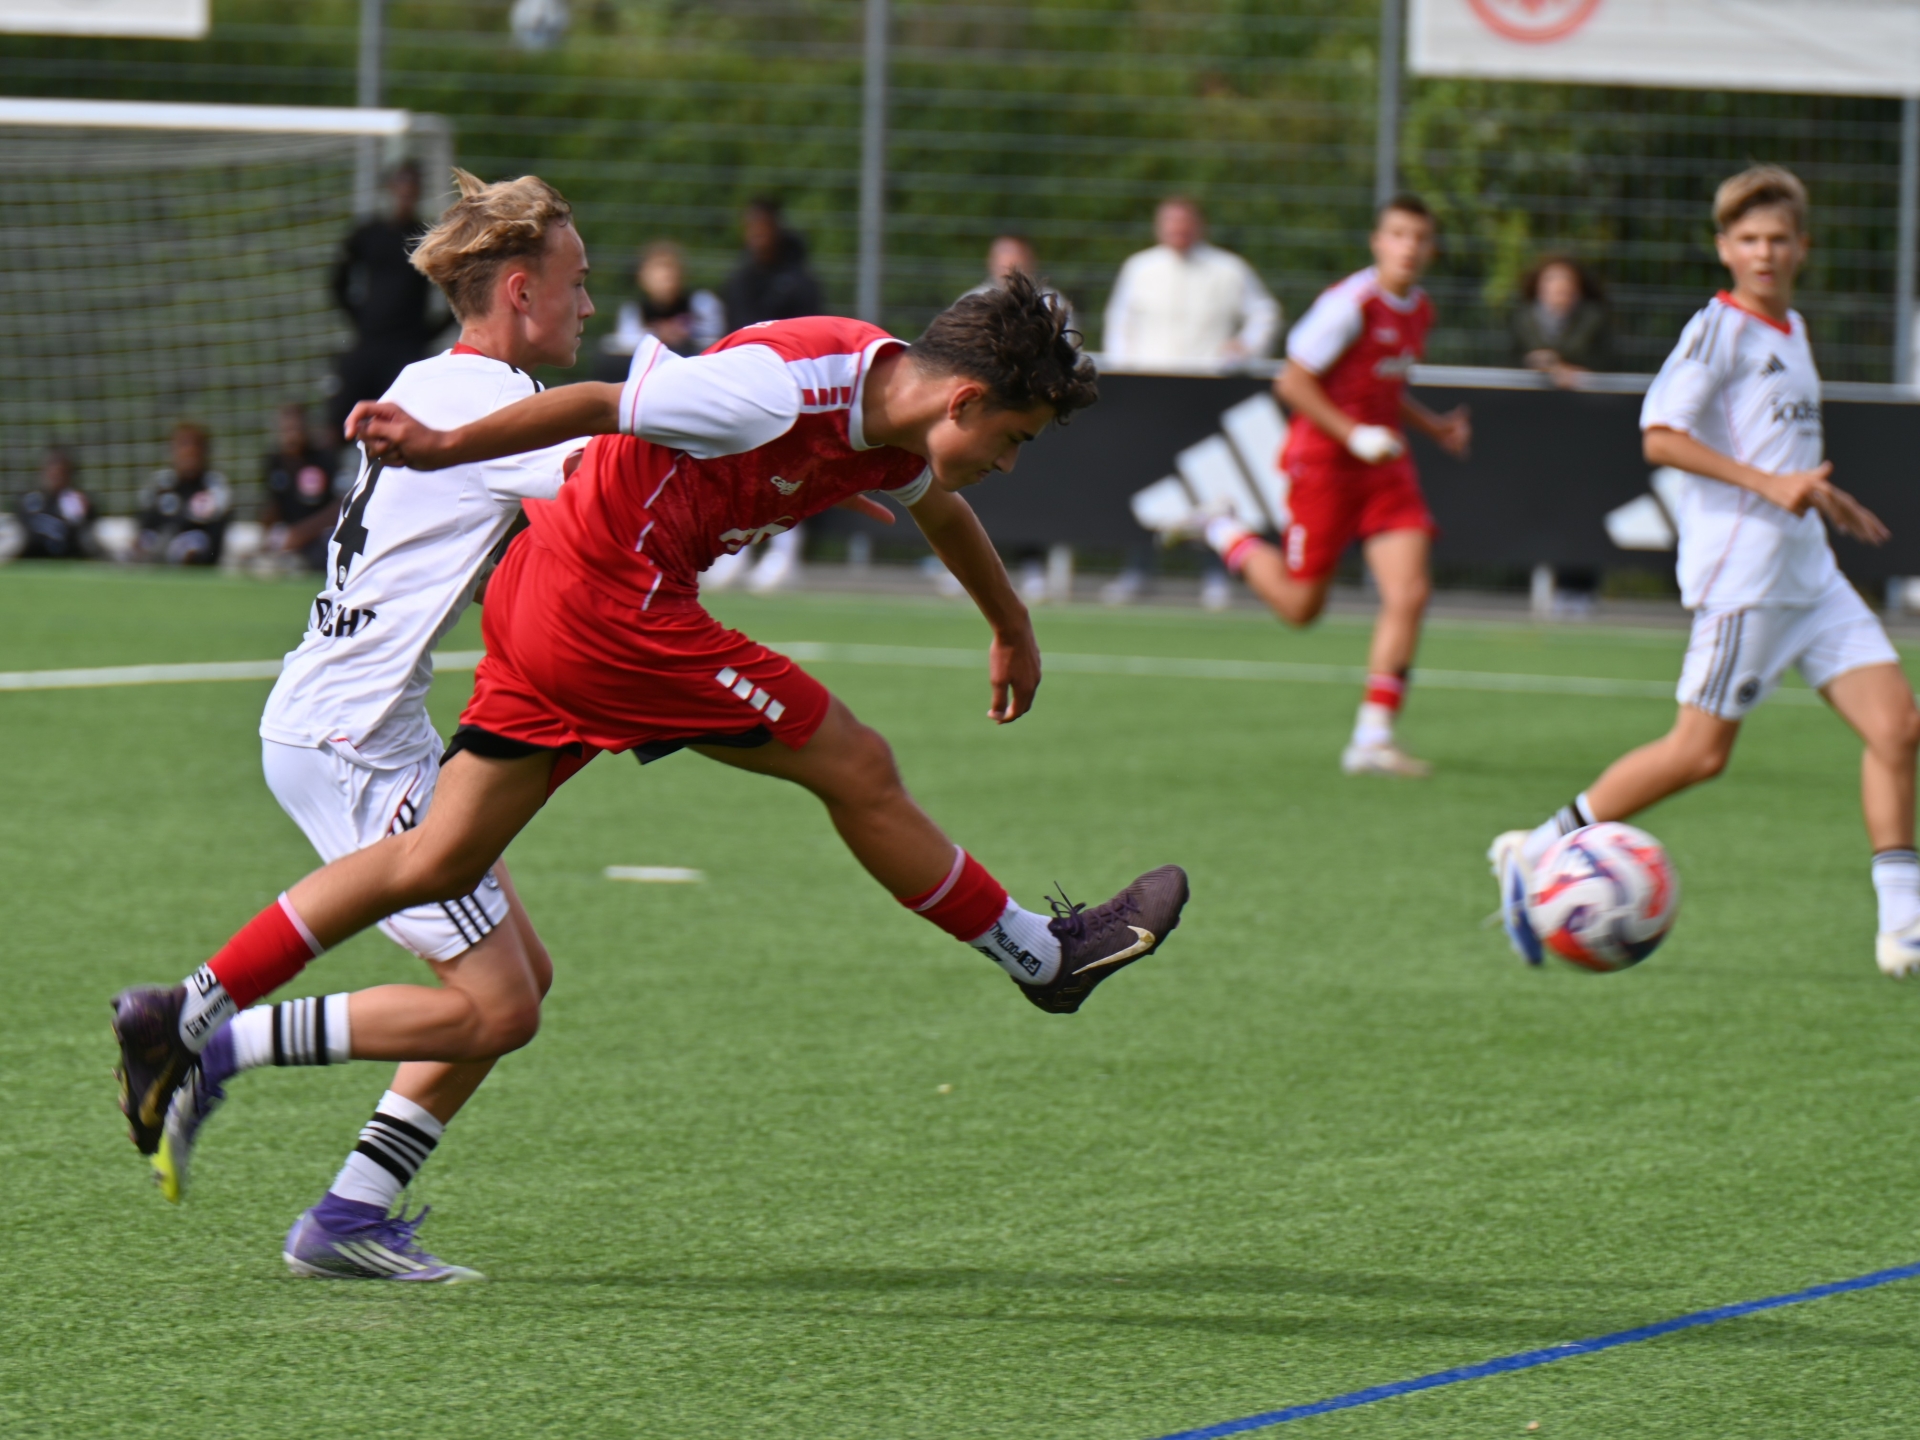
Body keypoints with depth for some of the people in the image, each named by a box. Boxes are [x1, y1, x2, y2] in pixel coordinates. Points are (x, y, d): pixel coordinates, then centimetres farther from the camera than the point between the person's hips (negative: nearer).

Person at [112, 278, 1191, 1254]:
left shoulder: (898, 421, 8)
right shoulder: (788, 386, -22)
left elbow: (941, 509, 31)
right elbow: (601, 405, -21)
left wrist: (1014, 630, 47)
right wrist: (444, 449, -21)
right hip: (611, 603, -10)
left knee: (438, 862, 8)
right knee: (857, 770, -2)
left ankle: (184, 1019, 7)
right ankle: (1044, 957, 13)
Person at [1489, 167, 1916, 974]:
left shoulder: (1791, 331, 18)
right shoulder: (1719, 329, -9)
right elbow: (1661, 437, -18)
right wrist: (1770, 485, -22)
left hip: (1810, 573, 8)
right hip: (1743, 567, -8)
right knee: (1702, 750, -6)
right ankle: (1537, 853, 7)